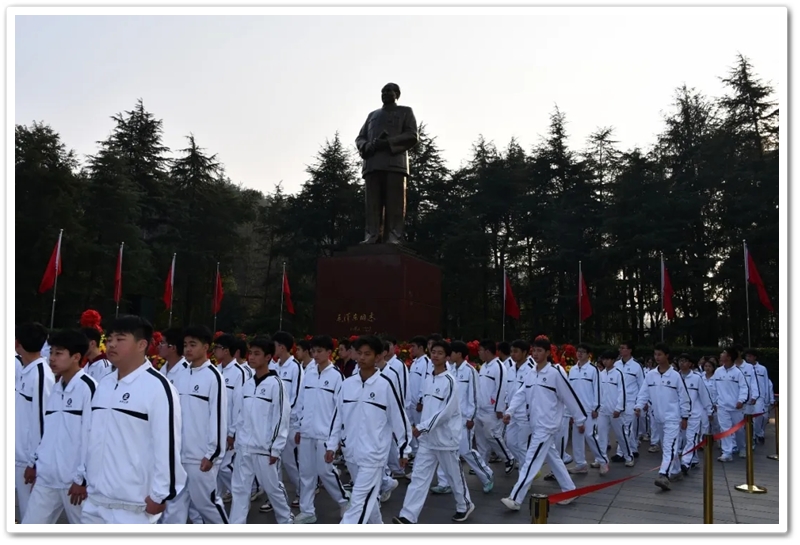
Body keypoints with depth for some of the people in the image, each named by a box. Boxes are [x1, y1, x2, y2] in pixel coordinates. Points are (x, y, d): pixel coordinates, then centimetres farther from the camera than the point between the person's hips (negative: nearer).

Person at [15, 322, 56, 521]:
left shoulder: (41, 375, -19)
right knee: (26, 513, 18)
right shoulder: (20, 371, 7)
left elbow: (42, 420, -19)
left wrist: (35, 462, -16)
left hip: (32, 460, -8)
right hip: (20, 456, 8)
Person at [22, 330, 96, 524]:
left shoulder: (88, 388, -14)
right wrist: (36, 461, 18)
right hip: (46, 477, 8)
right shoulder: (56, 388, 11)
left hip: (74, 480, -7)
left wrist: (83, 478, -16)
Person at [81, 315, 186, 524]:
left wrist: (160, 494, -17)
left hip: (133, 505, -8)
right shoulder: (104, 384, 10)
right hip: (95, 499, 8)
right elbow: (93, 436, 18)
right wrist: (85, 479, 18)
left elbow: (167, 444, -18)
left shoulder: (158, 387, -17)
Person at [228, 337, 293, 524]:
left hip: (264, 448, -6)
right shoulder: (247, 385, 8)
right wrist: (238, 440, 10)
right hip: (243, 448, 6)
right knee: (239, 490, 7)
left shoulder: (276, 384, -11)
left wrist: (275, 449, -13)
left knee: (273, 488, 9)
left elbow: (281, 418, -12)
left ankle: (287, 521, 30)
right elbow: (240, 416, 14)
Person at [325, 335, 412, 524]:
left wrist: (404, 449, -2)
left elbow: (399, 418, -6)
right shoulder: (347, 384, 3)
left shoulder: (385, 384, -12)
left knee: (359, 501, -9)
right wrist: (331, 445, 7)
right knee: (368, 498, 21)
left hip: (373, 454, -6)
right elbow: (338, 417, 10)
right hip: (352, 453, 6)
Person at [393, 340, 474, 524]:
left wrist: (422, 426, -20)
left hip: (445, 437, -6)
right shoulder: (428, 379, 6)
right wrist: (421, 428, 12)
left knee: (454, 474, 12)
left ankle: (464, 505, 35)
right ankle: (408, 516, 2)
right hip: (427, 438, 6)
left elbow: (446, 411, -21)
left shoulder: (449, 381, -16)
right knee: (419, 476, 2)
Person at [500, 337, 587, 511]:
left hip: (546, 426, -8)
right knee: (553, 458, 18)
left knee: (531, 461, -8)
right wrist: (509, 411, -12)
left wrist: (580, 420, -2)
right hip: (536, 425, 8)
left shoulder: (555, 373, -13)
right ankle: (570, 490, 32)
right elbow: (520, 395, 4)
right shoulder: (531, 374, 10)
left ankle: (515, 499, -7)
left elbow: (570, 397, -8)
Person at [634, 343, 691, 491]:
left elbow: (683, 397, -3)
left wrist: (685, 417, -2)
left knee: (670, 446, -15)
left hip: (672, 417, -5)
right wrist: (638, 406, -16)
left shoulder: (675, 375, -8)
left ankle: (663, 475, -26)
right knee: (666, 446, 17)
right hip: (658, 417, 6)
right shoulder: (650, 375, 3)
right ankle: (676, 471, 32)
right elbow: (644, 393, 1)